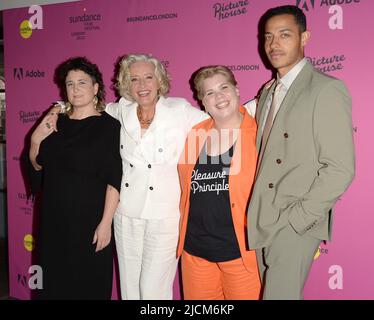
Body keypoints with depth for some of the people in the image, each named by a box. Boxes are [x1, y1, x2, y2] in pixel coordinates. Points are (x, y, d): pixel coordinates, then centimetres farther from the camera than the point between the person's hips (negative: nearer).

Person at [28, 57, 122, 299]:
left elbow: (114, 180, -14)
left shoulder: (109, 126, -10)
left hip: (90, 220, -5)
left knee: (90, 284, 8)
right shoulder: (56, 122, 6)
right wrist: (36, 140, -3)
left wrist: (105, 223, -18)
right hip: (54, 218, 5)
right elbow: (37, 165, 15)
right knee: (54, 280, 16)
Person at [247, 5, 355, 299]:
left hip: (296, 226, -7)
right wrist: (256, 213, 7)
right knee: (268, 290, 15)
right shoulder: (268, 93, 14)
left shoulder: (327, 89, -10)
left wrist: (297, 218, -15)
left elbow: (340, 169, -15)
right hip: (263, 222, 7)